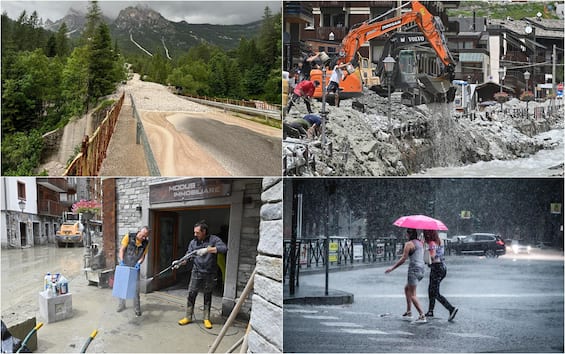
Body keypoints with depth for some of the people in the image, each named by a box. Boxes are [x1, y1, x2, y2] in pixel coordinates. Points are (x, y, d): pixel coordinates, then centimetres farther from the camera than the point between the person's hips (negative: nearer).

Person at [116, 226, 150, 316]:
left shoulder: (146, 243, -7)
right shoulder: (129, 236, -15)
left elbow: (143, 256, -4)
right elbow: (122, 250, -12)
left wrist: (138, 263, -22)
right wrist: (121, 261, -24)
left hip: (135, 268, 1)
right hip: (124, 266, -1)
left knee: (136, 288, -2)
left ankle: (137, 309, 8)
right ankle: (121, 304, 30)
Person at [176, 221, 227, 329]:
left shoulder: (214, 239, -9)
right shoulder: (193, 242, 3)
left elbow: (224, 248, -25)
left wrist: (207, 249, -31)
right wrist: (179, 262, -15)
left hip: (210, 274, -2)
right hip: (196, 272, 2)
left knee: (207, 296, 10)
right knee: (191, 295, 2)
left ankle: (206, 319, 22)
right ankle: (188, 317, 18)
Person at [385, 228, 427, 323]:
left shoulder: (408, 244, -10)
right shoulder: (420, 243, 12)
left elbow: (403, 259, -13)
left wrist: (392, 268, -6)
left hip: (414, 269, -9)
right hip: (421, 269, 9)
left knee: (412, 294, -4)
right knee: (406, 288, 24)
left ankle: (422, 316, -12)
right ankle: (408, 312, 26)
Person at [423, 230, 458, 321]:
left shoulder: (432, 243, -15)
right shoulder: (440, 241, 10)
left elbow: (432, 256, -25)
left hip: (436, 267, -9)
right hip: (443, 267, 9)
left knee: (435, 293, -6)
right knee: (431, 290, 18)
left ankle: (452, 309, -17)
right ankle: (430, 311, 23)